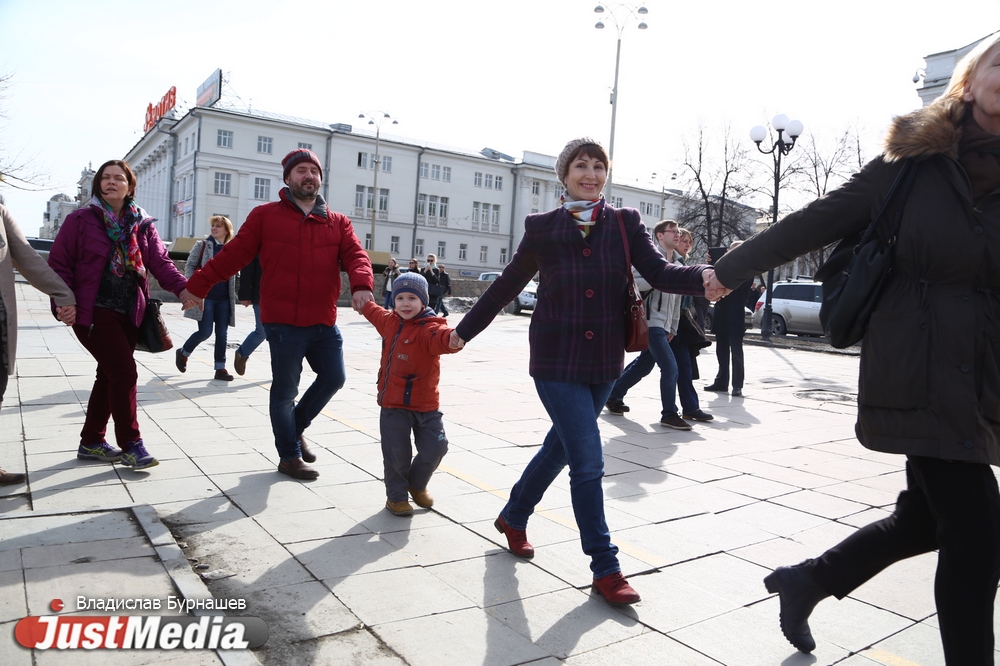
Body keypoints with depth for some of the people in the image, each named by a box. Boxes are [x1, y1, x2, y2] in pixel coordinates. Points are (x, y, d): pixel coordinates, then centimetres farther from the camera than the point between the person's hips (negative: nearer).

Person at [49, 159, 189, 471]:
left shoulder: (143, 224, 8)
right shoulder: (80, 220, -2)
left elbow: (160, 261, -3)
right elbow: (59, 263, -3)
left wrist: (182, 288, -21)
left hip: (129, 313, 5)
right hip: (94, 311, -5)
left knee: (110, 375, 13)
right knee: (124, 372, -13)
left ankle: (91, 442, 27)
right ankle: (131, 444, -2)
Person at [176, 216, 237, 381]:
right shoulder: (202, 245, 2)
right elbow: (189, 266, 1)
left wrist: (232, 297, 10)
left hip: (224, 299, 4)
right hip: (205, 296, -3)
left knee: (222, 334, 2)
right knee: (205, 332, -6)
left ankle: (220, 368, 9)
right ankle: (183, 353, 21)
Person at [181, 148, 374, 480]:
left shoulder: (338, 222, 10)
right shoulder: (265, 215, 2)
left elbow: (355, 256, -3)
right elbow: (235, 253, 0)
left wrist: (361, 285, -24)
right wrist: (198, 285, -4)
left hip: (324, 321, 4)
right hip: (284, 322, -4)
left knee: (333, 377, 8)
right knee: (285, 389, 5)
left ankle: (296, 428, 34)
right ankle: (289, 456, 21)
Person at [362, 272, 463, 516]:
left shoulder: (429, 327, -15)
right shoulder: (389, 321, 5)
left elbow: (440, 336, -40)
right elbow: (373, 312, 30)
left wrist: (452, 339, -64)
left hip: (427, 404, -3)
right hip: (393, 403, 3)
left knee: (435, 448, 2)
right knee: (397, 453, 0)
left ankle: (417, 484, 31)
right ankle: (396, 496, 22)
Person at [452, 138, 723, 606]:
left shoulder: (624, 223, 2)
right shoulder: (542, 227, -1)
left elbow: (659, 273, -10)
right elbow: (507, 285, 8)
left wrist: (702, 277, -31)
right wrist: (465, 329, 14)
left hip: (604, 362, 3)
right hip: (557, 361, -3)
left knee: (560, 448, 18)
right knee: (588, 462, -8)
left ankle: (513, 516, 43)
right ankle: (606, 569, 7)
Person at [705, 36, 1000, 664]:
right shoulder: (912, 161, -2)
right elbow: (816, 222, 1)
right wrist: (731, 268, 3)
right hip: (922, 371, -5)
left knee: (927, 518, 13)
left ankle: (805, 581, 33)